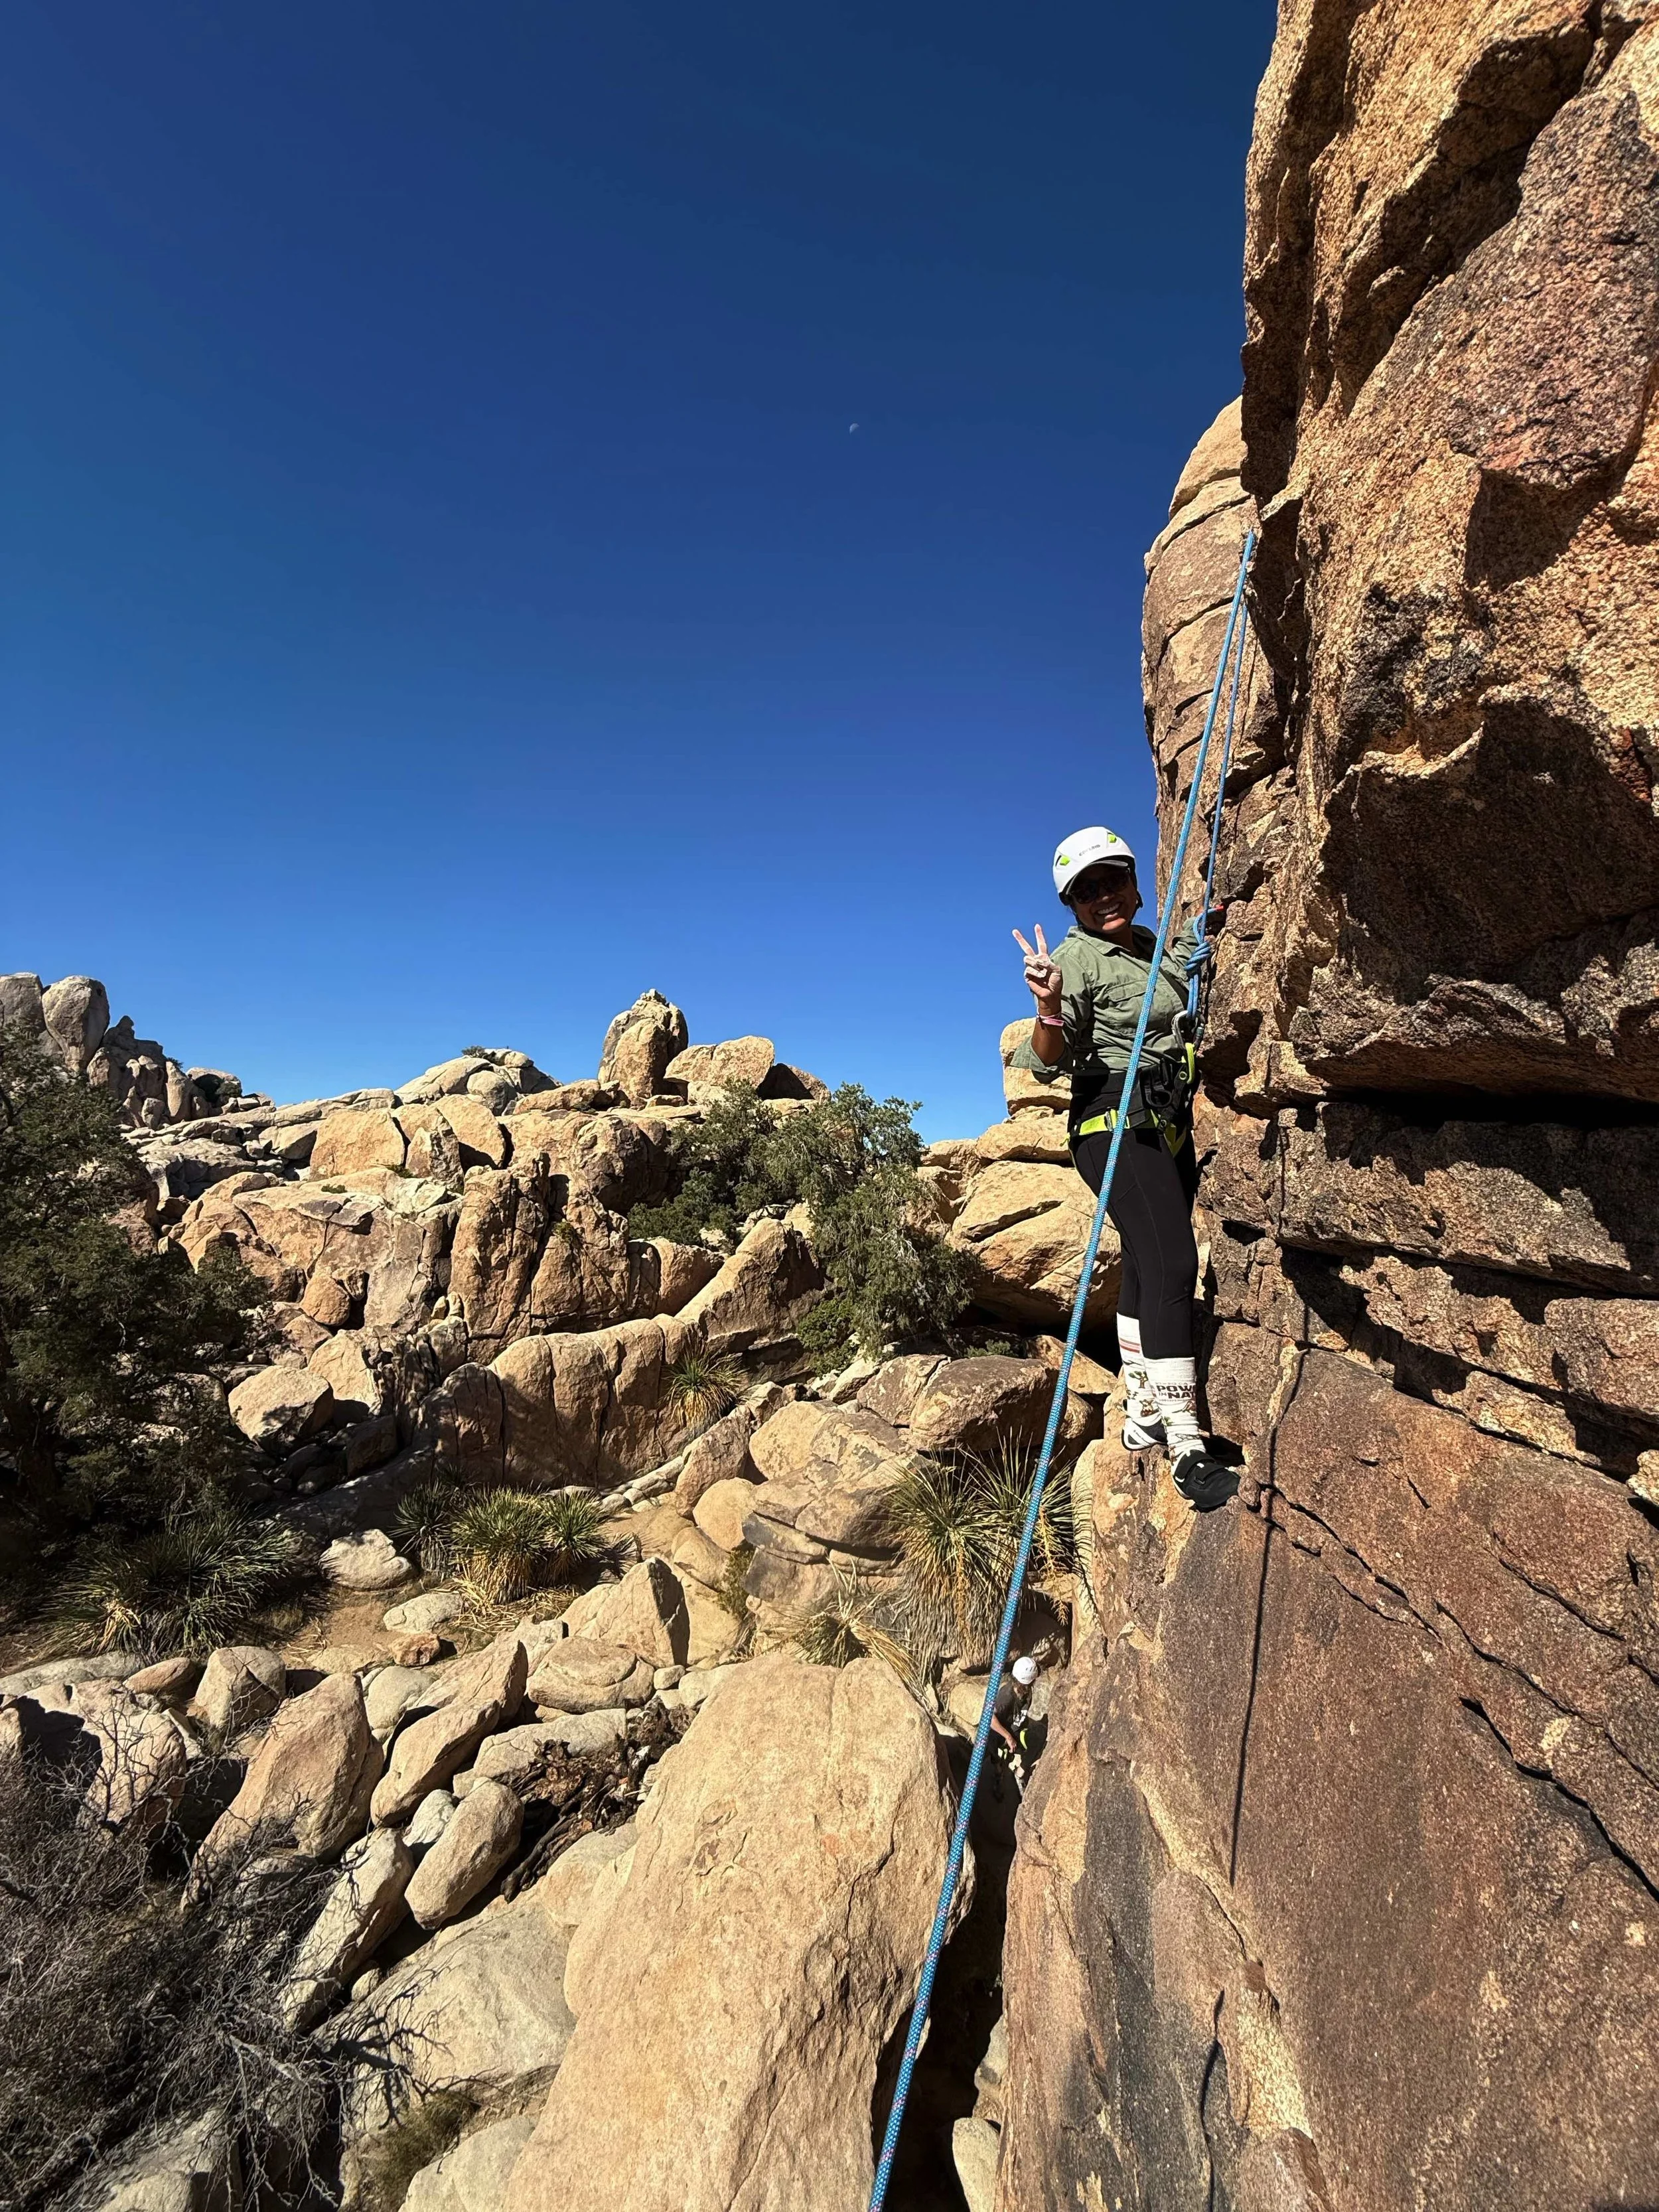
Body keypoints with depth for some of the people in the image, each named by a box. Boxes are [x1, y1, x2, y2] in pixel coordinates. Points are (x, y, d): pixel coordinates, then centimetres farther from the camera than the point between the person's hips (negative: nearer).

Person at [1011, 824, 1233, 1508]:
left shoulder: (1153, 944, 14)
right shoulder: (1078, 957, -9)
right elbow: (1047, 1062, -19)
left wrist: (1199, 931, 24)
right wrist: (1048, 1007, -37)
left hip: (1169, 1125, 8)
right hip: (1117, 1122, -8)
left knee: (1146, 1267, 11)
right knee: (1173, 1262, -19)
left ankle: (1144, 1416, 21)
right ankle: (1186, 1444, -15)